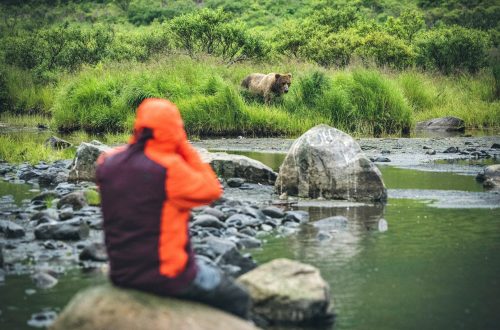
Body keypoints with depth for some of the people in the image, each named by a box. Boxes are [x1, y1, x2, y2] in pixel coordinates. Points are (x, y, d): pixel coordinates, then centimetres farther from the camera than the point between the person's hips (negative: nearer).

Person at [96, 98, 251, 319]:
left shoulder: (107, 163, -3)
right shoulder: (170, 168, -23)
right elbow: (212, 191, -8)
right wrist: (185, 149, -4)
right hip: (167, 277, -7)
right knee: (238, 300, 15)